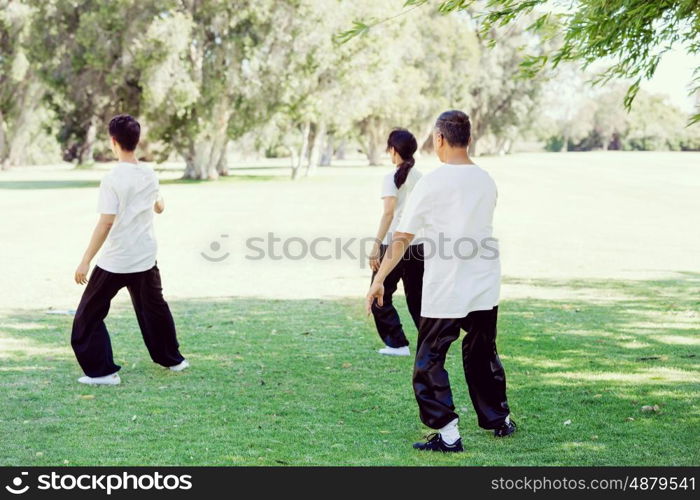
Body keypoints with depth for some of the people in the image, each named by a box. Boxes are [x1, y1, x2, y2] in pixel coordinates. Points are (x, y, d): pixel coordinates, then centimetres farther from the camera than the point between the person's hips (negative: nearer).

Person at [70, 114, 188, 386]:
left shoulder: (113, 179, -18)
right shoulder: (149, 174, 2)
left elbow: (105, 223, -21)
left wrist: (85, 261, -17)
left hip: (115, 261, -6)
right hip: (146, 258, 6)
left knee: (88, 315, 5)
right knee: (154, 308, 24)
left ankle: (102, 371, 0)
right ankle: (172, 358, 34)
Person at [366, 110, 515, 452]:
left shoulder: (432, 183, -13)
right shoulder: (486, 181, 3)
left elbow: (402, 237, -11)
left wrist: (379, 279, -5)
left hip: (444, 292, -6)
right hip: (485, 289, 6)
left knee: (429, 361, 4)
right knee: (482, 354, 22)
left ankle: (448, 433, 0)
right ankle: (500, 419, 31)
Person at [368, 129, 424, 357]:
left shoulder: (391, 178, -9)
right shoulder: (421, 178, 8)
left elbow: (388, 213, -20)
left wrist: (376, 245, -22)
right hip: (419, 245, 6)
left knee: (380, 296, 8)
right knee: (417, 297, 13)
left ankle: (397, 344, 5)